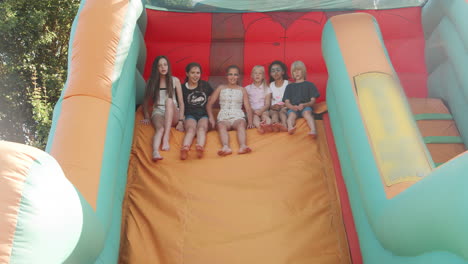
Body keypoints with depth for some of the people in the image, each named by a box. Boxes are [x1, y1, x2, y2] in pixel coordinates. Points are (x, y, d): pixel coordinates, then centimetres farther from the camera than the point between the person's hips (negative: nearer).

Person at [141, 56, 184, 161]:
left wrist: (180, 121, -8)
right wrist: (147, 117, 1)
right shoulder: (151, 81, 8)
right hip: (158, 113, 0)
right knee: (160, 128, -35)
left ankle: (166, 137, -47)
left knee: (169, 100, -34)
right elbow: (146, 102, 13)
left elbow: (181, 102, 2)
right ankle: (155, 152, -65)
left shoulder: (175, 80, 6)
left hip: (172, 115, 0)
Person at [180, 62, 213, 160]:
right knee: (191, 129, -34)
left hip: (204, 115, 1)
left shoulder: (205, 85, 17)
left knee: (201, 128, -33)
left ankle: (200, 148, -63)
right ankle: (185, 148, -63)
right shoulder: (183, 88, 12)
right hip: (190, 115, -1)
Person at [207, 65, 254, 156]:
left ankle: (243, 146, -61)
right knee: (221, 126, -36)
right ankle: (226, 147, -61)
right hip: (223, 117, 0)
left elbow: (248, 108, 12)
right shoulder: (221, 88, 17)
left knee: (241, 125, -36)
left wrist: (250, 122, -4)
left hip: (238, 116, 0)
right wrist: (211, 118, -2)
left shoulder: (242, 90, 18)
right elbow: (209, 104, 15)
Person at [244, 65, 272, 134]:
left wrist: (261, 110, -17)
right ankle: (259, 126, -66)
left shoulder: (266, 89, 13)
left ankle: (268, 125, -66)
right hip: (252, 111, -1)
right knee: (255, 116, -33)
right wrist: (253, 111, -12)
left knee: (265, 115, -32)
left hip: (263, 110, 1)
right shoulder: (248, 88, 13)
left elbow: (267, 104, 4)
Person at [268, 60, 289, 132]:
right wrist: (272, 106, -11)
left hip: (285, 107, -1)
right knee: (274, 113, -32)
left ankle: (284, 125, -66)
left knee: (282, 111, -34)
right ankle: (275, 125, -66)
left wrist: (283, 105, -14)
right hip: (274, 108, 1)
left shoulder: (288, 84, 6)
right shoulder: (270, 85, 14)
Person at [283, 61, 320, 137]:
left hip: (305, 107, -1)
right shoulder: (289, 86, 26)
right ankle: (290, 128, -65)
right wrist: (292, 107, -11)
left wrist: (304, 105, -13)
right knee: (291, 115, -33)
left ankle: (313, 130, -59)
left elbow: (313, 101, 10)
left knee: (307, 113, -35)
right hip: (292, 108, 1)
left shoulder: (309, 85, 20)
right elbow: (287, 102, 14)